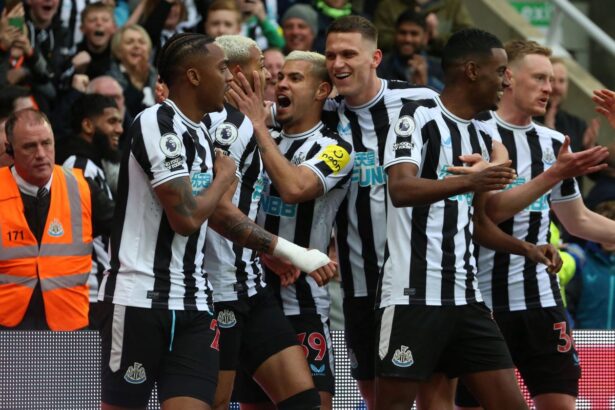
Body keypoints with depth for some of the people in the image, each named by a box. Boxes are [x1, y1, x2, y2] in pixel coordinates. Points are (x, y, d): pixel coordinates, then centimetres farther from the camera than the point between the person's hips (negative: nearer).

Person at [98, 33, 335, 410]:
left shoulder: (201, 134, 15)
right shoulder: (158, 124, -14)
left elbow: (219, 213, 21)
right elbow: (187, 217, -19)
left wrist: (293, 253, 18)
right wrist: (225, 177, -1)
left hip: (193, 304, 8)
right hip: (141, 298, -8)